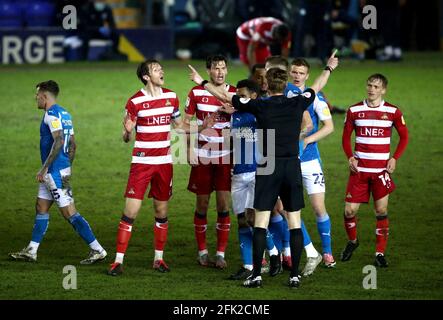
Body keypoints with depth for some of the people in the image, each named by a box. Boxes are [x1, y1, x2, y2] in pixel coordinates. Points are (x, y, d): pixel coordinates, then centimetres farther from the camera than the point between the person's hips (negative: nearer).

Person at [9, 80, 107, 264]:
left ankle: (97, 250, -8)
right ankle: (31, 252, 20)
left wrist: (44, 168, -23)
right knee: (41, 208, 15)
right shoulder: (64, 114, 14)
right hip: (63, 169, 10)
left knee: (69, 213, -8)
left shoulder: (52, 114, -15)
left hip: (55, 172, -10)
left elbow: (59, 141, -26)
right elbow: (72, 144, 18)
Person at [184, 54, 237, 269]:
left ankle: (221, 254, 4)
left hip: (226, 157, 0)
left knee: (224, 206, -3)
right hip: (202, 156, 0)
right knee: (202, 205, 4)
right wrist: (190, 150, -3)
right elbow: (187, 123, 5)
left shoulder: (235, 94, 0)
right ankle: (202, 253, 14)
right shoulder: (196, 93, -1)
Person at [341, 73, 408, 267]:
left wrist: (394, 158, -5)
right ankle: (352, 241, 26)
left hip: (381, 169, -1)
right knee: (350, 210, -2)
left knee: (381, 211, -2)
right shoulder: (354, 111, 3)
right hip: (359, 169, 1)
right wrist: (350, 157, -6)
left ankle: (380, 253, 5)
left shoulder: (392, 112, 0)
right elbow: (346, 137, 10)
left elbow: (404, 136, 8)